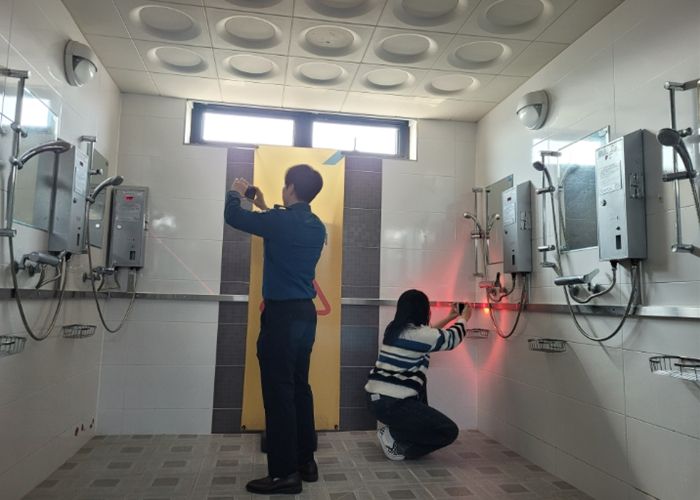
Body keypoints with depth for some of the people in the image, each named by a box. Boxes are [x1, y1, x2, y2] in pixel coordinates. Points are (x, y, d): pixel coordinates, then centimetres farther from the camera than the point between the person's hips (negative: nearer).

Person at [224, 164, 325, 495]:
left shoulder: (280, 221, -14)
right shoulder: (317, 227, 8)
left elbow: (233, 217, -2)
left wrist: (236, 193, 18)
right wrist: (264, 207, 33)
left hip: (282, 314, -8)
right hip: (305, 312, 8)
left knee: (278, 392, -1)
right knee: (299, 387, 15)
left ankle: (285, 473, 7)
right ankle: (305, 461, 25)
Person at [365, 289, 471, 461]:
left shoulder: (394, 329, 11)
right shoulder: (418, 334, -13)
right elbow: (451, 338, 6)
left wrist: (450, 317, 40)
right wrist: (463, 318, 26)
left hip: (377, 397, 9)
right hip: (391, 404, -9)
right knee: (449, 431, -2)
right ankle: (393, 436, -1)